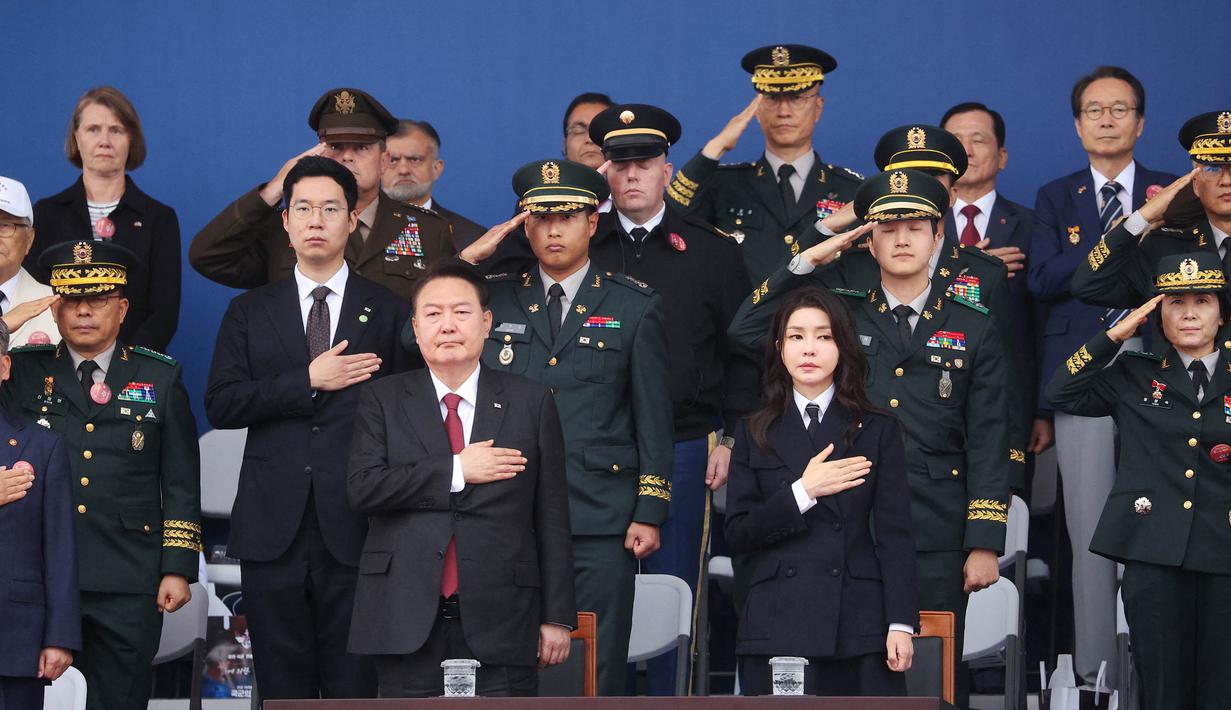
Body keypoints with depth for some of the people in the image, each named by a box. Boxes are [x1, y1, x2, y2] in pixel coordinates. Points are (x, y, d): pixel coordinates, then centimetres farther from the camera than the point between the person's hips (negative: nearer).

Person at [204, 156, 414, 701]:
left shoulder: (389, 312, 8)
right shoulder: (250, 312, 12)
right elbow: (220, 405, 0)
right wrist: (308, 380, -9)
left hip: (355, 531, -1)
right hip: (273, 530, 1)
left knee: (355, 686, -1)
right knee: (282, 687, 6)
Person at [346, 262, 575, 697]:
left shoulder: (531, 403, 8)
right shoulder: (382, 401, 9)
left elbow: (552, 518, 6)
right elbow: (362, 489, -6)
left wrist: (557, 617, 3)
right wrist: (456, 470, -10)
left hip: (500, 628, 0)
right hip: (407, 623, 0)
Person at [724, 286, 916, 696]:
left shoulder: (878, 431, 9)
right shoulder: (755, 433, 12)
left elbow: (895, 534, 2)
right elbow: (737, 534, 4)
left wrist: (901, 623, -7)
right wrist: (802, 492, -9)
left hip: (858, 627, -1)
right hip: (777, 627, 1)